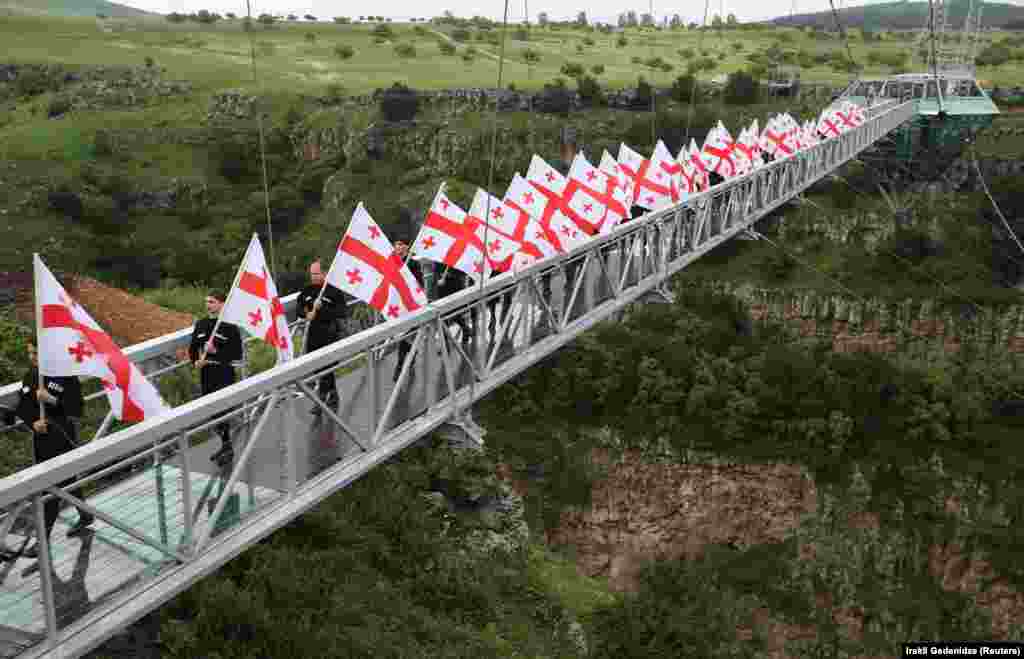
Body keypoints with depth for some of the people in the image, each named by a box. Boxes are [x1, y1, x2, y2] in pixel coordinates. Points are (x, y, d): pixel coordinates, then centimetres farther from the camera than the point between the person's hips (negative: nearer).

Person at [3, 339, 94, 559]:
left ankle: (43, 540, 2)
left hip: (63, 439, -7)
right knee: (65, 482, 21)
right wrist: (33, 422, -13)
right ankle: (85, 517, 40)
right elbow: (21, 407, 5)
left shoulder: (66, 376, -14)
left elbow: (76, 411, -16)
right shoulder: (30, 376, 5)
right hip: (41, 439, 7)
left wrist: (52, 400, -28)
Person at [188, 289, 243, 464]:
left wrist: (216, 352, -19)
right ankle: (225, 445, 25)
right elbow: (193, 348, 17)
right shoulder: (201, 325, 12)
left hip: (225, 375, -7)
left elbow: (237, 354, -10)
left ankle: (228, 448, -1)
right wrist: (195, 361, -2)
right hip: (206, 376, 7)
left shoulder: (230, 326, -7)